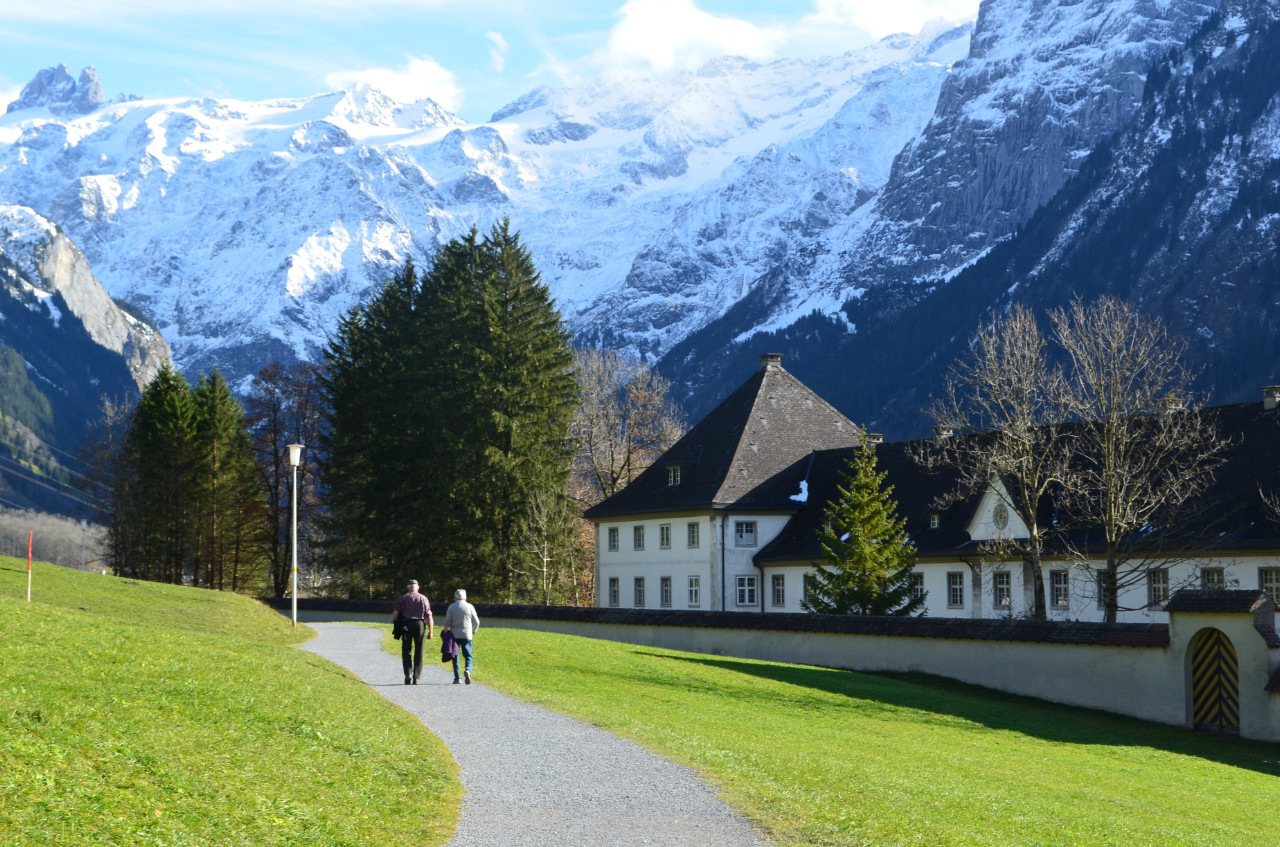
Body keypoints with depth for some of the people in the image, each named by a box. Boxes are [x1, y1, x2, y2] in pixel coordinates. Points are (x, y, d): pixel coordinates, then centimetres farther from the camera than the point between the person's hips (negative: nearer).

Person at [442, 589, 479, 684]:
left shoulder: (451, 607, 0)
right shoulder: (470, 607, 2)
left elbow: (447, 622, -5)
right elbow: (476, 622, 8)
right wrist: (474, 631, 26)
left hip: (454, 635, 0)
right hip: (467, 634, 0)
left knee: (455, 656, 8)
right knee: (468, 656, 4)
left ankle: (457, 677, 3)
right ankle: (468, 670, -24)